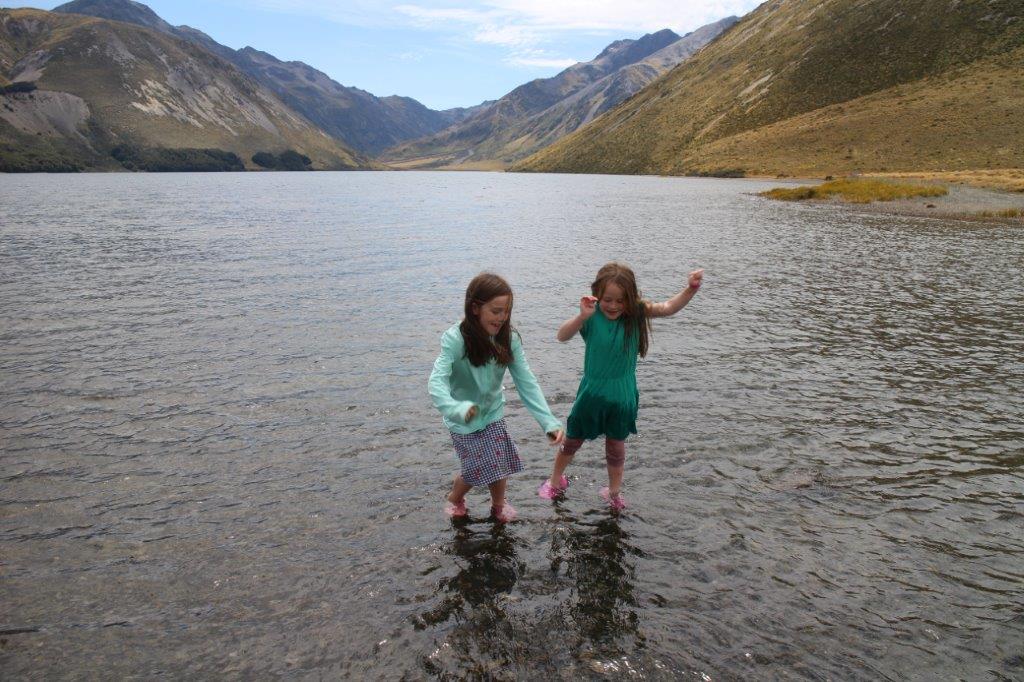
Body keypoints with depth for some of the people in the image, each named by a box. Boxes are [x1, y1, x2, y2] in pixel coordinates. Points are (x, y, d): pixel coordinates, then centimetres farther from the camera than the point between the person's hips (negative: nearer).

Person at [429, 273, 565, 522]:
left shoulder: (508, 338, -15)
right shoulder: (455, 339, -27)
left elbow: (526, 383, -16)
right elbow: (437, 382, -37)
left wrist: (550, 422, -26)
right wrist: (457, 409, -57)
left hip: (493, 413, 4)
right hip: (465, 420, -3)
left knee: (499, 466, 7)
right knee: (478, 470, 4)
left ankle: (499, 504, 40)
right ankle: (454, 499, 38)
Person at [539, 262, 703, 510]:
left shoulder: (636, 313, -12)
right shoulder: (591, 317, -19)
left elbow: (668, 308, -22)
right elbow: (562, 336, -34)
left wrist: (690, 289, -39)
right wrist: (582, 317, -51)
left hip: (622, 397, 1)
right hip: (592, 394, -1)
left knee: (616, 447, 20)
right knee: (572, 440, 20)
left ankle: (614, 492, 42)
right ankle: (556, 480, 44)